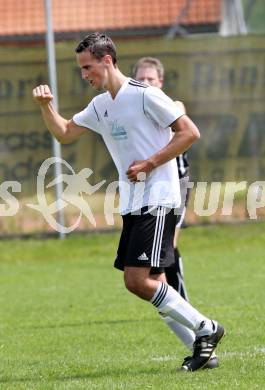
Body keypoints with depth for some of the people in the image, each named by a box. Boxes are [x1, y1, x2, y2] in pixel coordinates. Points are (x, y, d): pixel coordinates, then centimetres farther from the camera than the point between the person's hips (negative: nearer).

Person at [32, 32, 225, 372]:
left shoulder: (145, 95, -11)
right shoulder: (100, 106, 15)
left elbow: (190, 132, -12)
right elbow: (64, 133, 23)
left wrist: (149, 164, -16)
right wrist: (46, 106, 5)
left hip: (156, 198, -9)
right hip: (131, 203, 9)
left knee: (139, 279, -17)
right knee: (139, 283, 3)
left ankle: (205, 330, -5)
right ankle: (202, 346, 9)